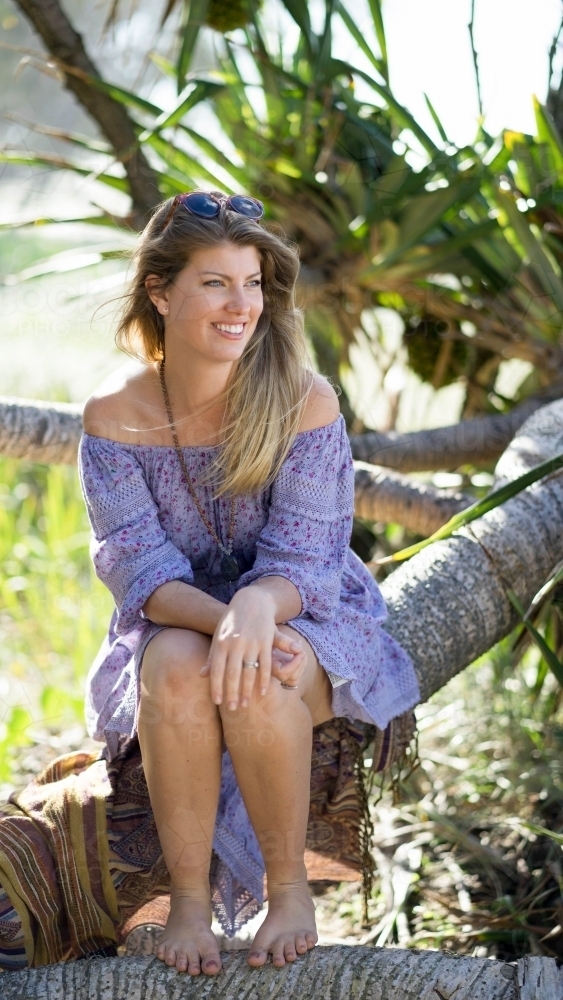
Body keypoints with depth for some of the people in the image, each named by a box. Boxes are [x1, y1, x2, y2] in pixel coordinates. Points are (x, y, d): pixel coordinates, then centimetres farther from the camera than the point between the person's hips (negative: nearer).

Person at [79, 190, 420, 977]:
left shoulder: (306, 403, -14)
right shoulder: (114, 419, -9)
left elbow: (303, 559, -17)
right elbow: (138, 564, -15)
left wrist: (258, 605, -42)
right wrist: (218, 618, -36)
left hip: (307, 623, -1)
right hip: (175, 622, 1)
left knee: (259, 678, -36)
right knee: (178, 666, -35)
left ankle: (290, 884, -13)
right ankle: (189, 897, -20)